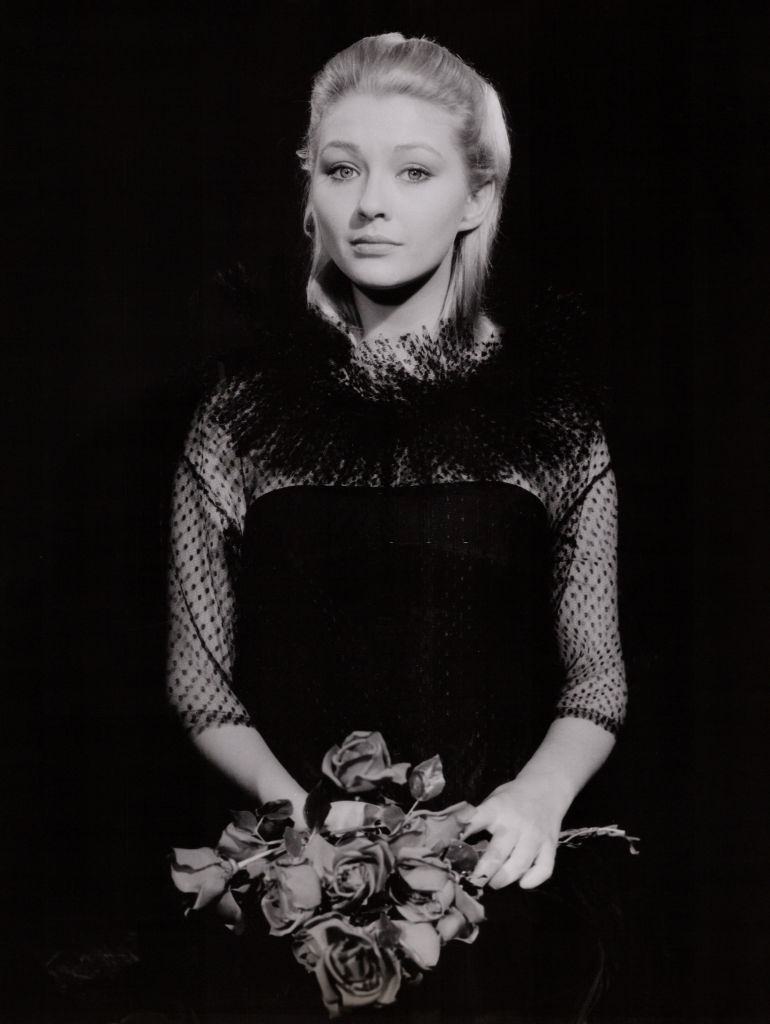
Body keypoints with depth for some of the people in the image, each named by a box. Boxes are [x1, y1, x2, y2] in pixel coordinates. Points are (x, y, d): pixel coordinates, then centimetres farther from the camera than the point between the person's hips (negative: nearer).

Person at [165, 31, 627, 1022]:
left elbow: (594, 680, 1)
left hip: (500, 884, 0)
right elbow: (202, 684, 2)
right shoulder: (241, 415, -1)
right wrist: (289, 797, -15)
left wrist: (540, 792, -17)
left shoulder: (550, 407, -2)